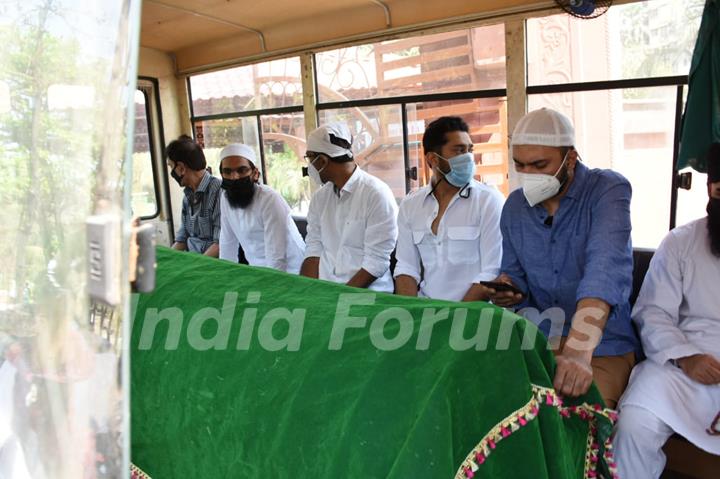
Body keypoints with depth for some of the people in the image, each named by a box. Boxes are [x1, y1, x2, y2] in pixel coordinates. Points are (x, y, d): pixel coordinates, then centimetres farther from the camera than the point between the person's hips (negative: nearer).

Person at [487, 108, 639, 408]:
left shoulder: (608, 189, -13)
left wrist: (579, 350, -43)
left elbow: (606, 269, -29)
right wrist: (508, 289, -12)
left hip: (601, 346, -4)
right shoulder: (514, 206, 4)